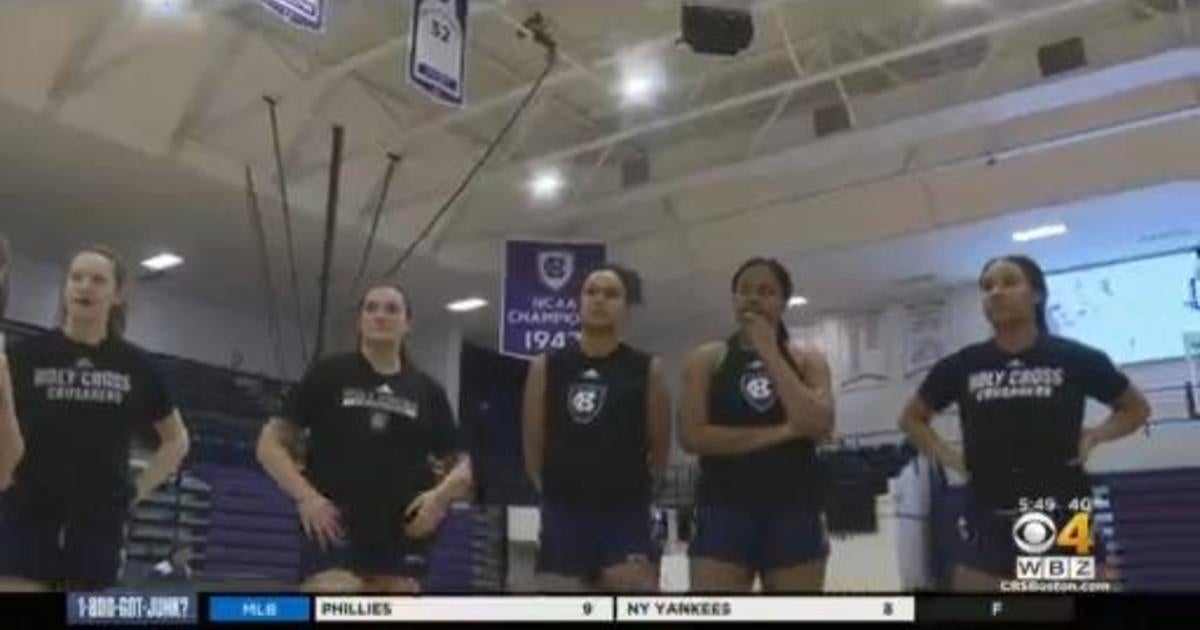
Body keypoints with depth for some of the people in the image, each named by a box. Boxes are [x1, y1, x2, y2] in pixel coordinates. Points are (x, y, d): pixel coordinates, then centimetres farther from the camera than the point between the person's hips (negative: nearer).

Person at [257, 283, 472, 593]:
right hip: (334, 532, -3)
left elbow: (462, 465, 15)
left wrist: (440, 495, -7)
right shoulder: (328, 374, 4)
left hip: (401, 536, 4)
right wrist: (305, 495, -13)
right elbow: (270, 444, 3)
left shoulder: (427, 391, 11)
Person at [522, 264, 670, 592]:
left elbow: (660, 448, 7)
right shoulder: (546, 367, 5)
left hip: (625, 515, -2)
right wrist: (557, 489, 12)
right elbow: (533, 445, 10)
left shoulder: (647, 369, 2)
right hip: (563, 514, 2)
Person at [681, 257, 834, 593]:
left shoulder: (808, 360, 10)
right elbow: (693, 436, -8)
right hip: (725, 509, -2)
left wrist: (770, 354, -8)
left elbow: (819, 427, -9)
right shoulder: (706, 359, 5)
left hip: (794, 510, 2)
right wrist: (779, 432, -11)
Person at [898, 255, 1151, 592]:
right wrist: (945, 455, 2)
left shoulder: (1075, 358, 0)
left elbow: (1136, 408, 15)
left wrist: (1093, 436, -1)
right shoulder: (963, 365, 3)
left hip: (1064, 518, -1)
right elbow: (912, 417, 17)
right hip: (990, 522, 1)